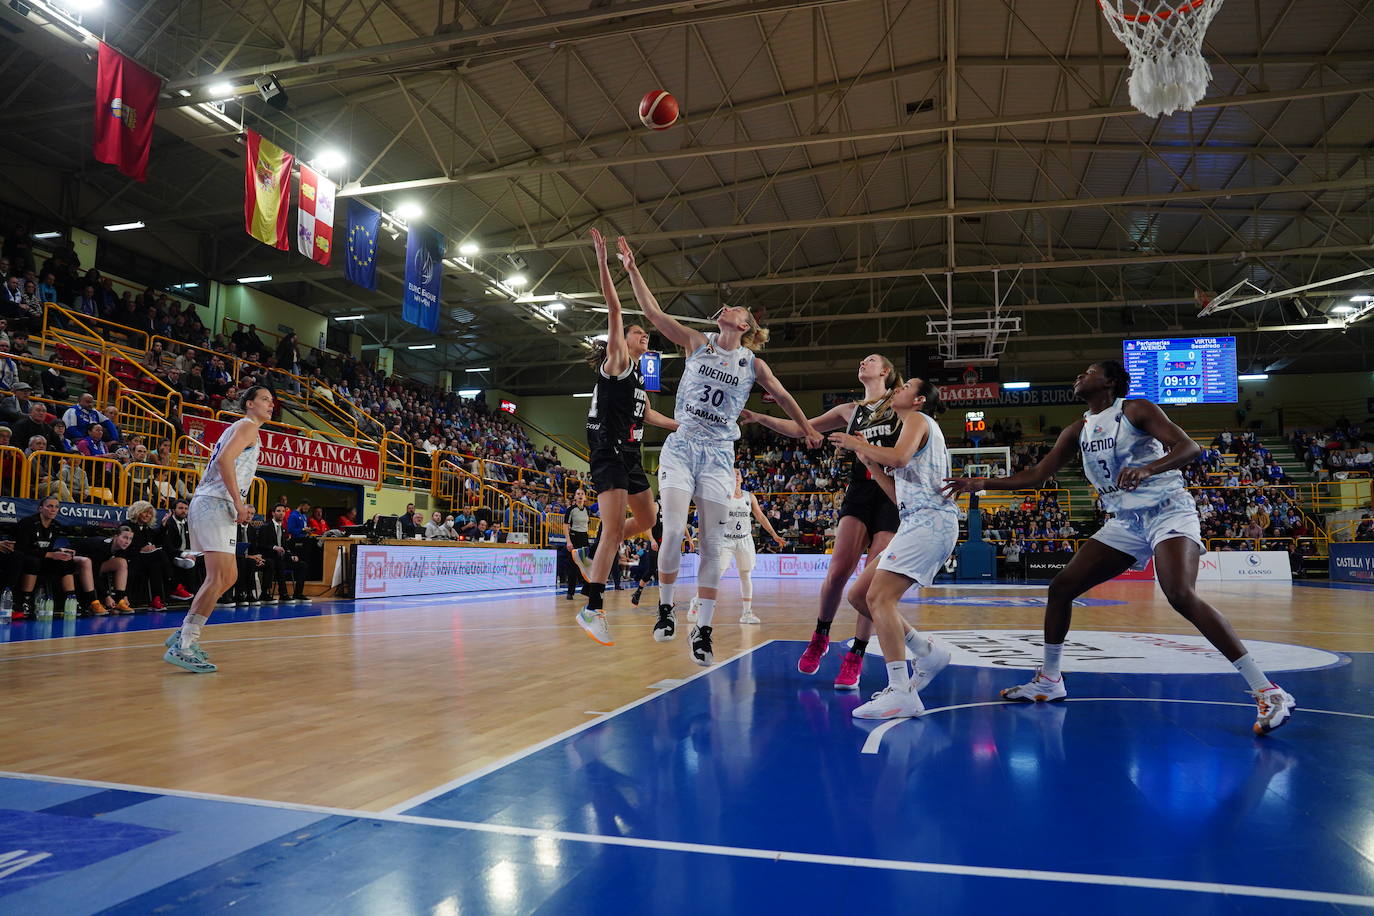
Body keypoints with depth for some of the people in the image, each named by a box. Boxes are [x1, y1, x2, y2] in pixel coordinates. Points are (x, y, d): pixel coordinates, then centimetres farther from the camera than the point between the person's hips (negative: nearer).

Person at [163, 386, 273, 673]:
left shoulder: (237, 429, 26)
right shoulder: (248, 426, -4)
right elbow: (225, 459, -20)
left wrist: (239, 506, 21)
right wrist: (238, 502, -21)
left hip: (213, 504, 11)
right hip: (215, 504, -11)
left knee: (229, 576, 14)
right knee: (218, 576, -16)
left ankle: (185, 635, 18)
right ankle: (182, 647, -18)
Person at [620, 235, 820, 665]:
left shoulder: (753, 364, 9)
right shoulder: (697, 342, 8)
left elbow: (782, 396, 19)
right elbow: (653, 311, 4)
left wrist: (809, 431, 23)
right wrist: (632, 269, -1)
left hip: (719, 455, 1)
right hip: (681, 446, 0)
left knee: (712, 543, -4)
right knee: (673, 532, -14)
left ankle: (702, 629, 2)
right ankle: (666, 609, 7)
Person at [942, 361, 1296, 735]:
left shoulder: (1135, 409, -7)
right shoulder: (1078, 430, 12)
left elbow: (1189, 447, -17)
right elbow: (1037, 474, 14)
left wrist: (1147, 469, -36)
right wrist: (983, 483, 7)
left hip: (1169, 512, -7)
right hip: (1125, 522, 7)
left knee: (1181, 596, -29)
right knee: (1061, 587, 2)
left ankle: (1268, 692, -22)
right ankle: (1049, 680, 17)